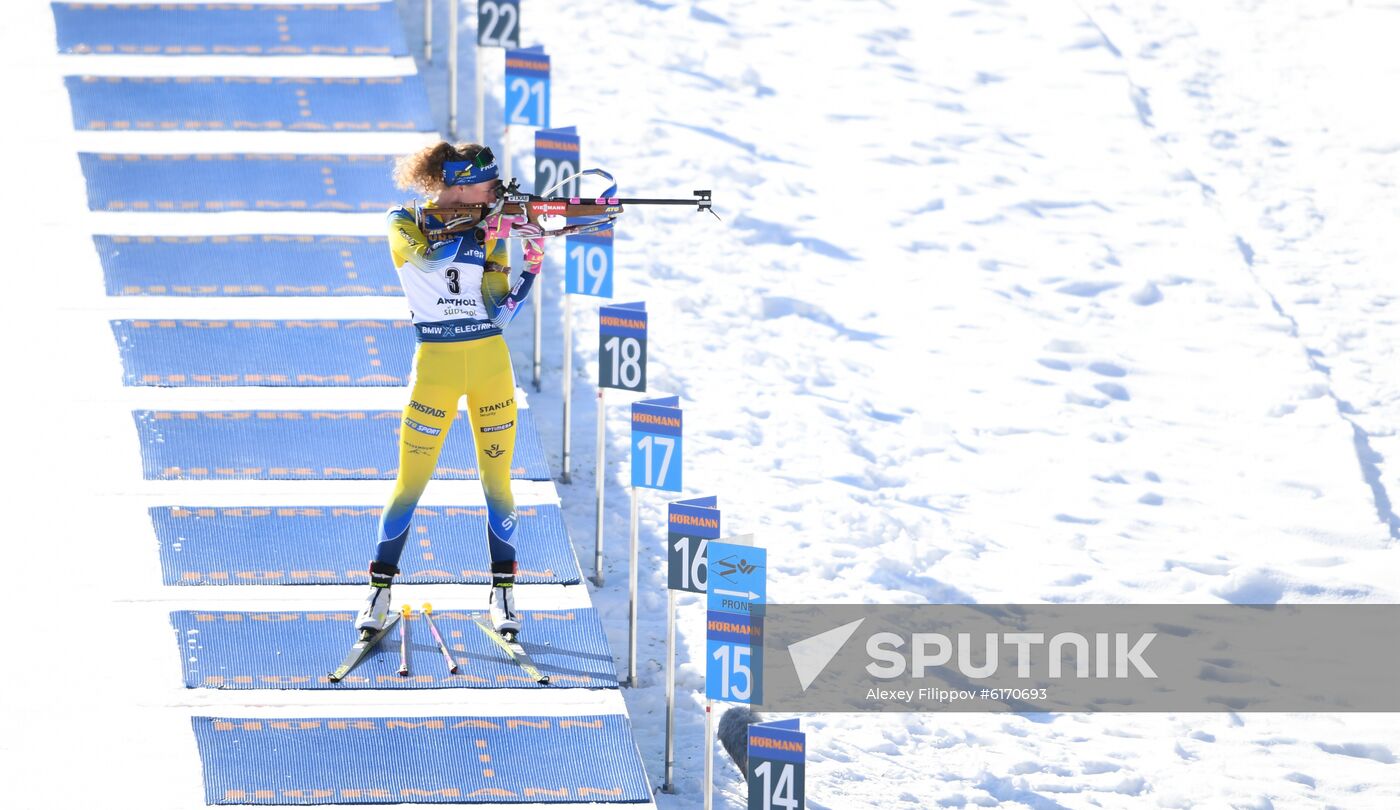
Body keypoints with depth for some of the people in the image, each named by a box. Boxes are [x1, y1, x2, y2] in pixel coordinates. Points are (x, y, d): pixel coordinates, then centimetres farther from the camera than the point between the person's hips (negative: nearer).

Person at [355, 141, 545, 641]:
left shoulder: (489, 231, 5)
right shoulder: (405, 224, -3)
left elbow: (500, 313, -1)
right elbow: (428, 258, -25)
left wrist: (532, 267, -14)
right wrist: (484, 232, -29)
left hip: (490, 363, 3)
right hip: (435, 364, -3)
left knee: (497, 482, 4)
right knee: (411, 483, -2)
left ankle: (503, 595, 14)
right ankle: (379, 591, 11)